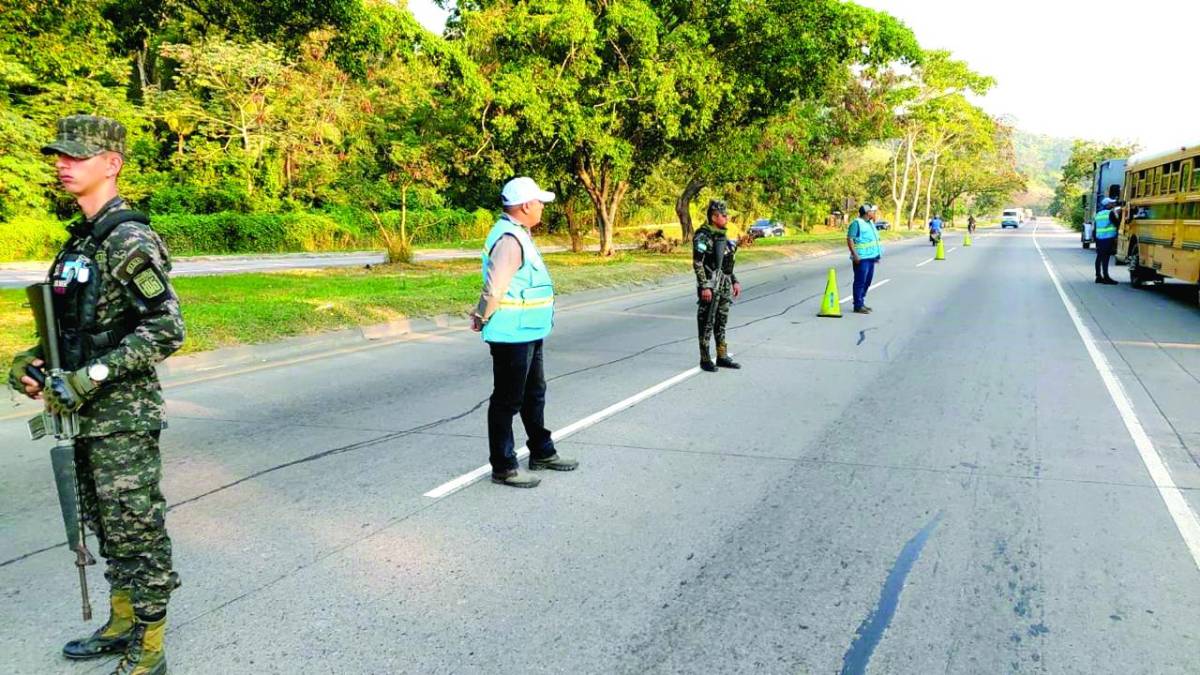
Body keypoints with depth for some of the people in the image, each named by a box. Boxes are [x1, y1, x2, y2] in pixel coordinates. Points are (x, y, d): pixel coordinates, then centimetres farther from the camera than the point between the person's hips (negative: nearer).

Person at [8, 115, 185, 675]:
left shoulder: (130, 241, -16)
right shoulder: (81, 239, 13)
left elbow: (166, 331, -22)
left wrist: (92, 376, -24)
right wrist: (37, 358, 7)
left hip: (124, 415, -9)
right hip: (87, 413, 9)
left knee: (137, 531, 2)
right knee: (105, 526, 19)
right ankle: (123, 624, 35)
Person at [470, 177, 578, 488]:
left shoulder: (519, 235, 12)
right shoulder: (509, 239, -22)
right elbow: (494, 289, -26)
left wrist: (482, 317, 11)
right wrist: (482, 320, -11)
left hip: (529, 334, 11)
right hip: (512, 336, -11)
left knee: (534, 394, 21)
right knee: (507, 401, 0)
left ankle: (542, 453, 37)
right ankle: (503, 468, 11)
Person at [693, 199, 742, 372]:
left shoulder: (722, 235, 13)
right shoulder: (703, 236, -13)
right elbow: (697, 264, -17)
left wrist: (735, 281, 16)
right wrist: (704, 287, -21)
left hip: (724, 285, 8)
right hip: (710, 285, -8)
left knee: (722, 321, 13)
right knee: (707, 322, -1)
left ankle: (722, 356, 21)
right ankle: (705, 359, 6)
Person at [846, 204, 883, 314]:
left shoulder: (871, 223, 18)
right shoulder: (857, 223, -10)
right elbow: (849, 239, -15)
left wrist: (877, 254, 21)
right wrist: (855, 255, -21)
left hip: (871, 257, 9)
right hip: (861, 258, -9)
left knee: (867, 282, 12)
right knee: (860, 282, -7)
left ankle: (861, 303, 21)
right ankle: (858, 306, -4)